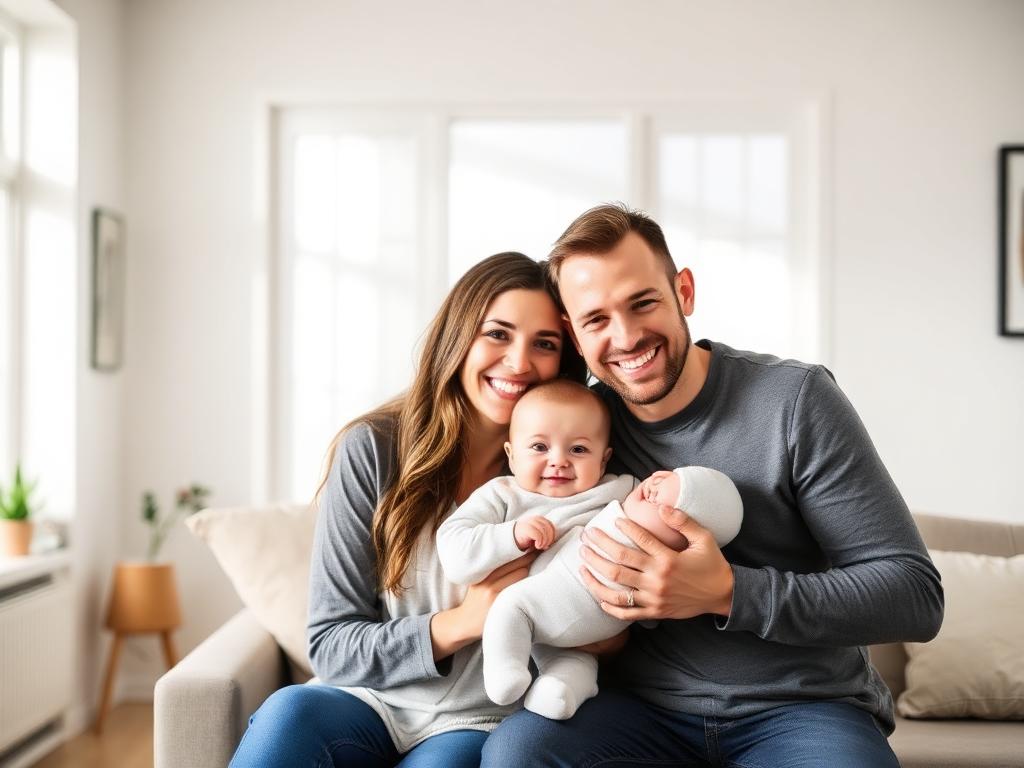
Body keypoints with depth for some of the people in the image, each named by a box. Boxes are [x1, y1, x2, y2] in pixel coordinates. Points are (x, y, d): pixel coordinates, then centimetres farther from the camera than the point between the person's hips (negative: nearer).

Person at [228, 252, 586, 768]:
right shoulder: (372, 450, -7)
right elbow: (330, 647, -7)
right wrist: (458, 623, -21)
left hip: (478, 726, 1)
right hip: (371, 704, -1)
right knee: (291, 712, -33)